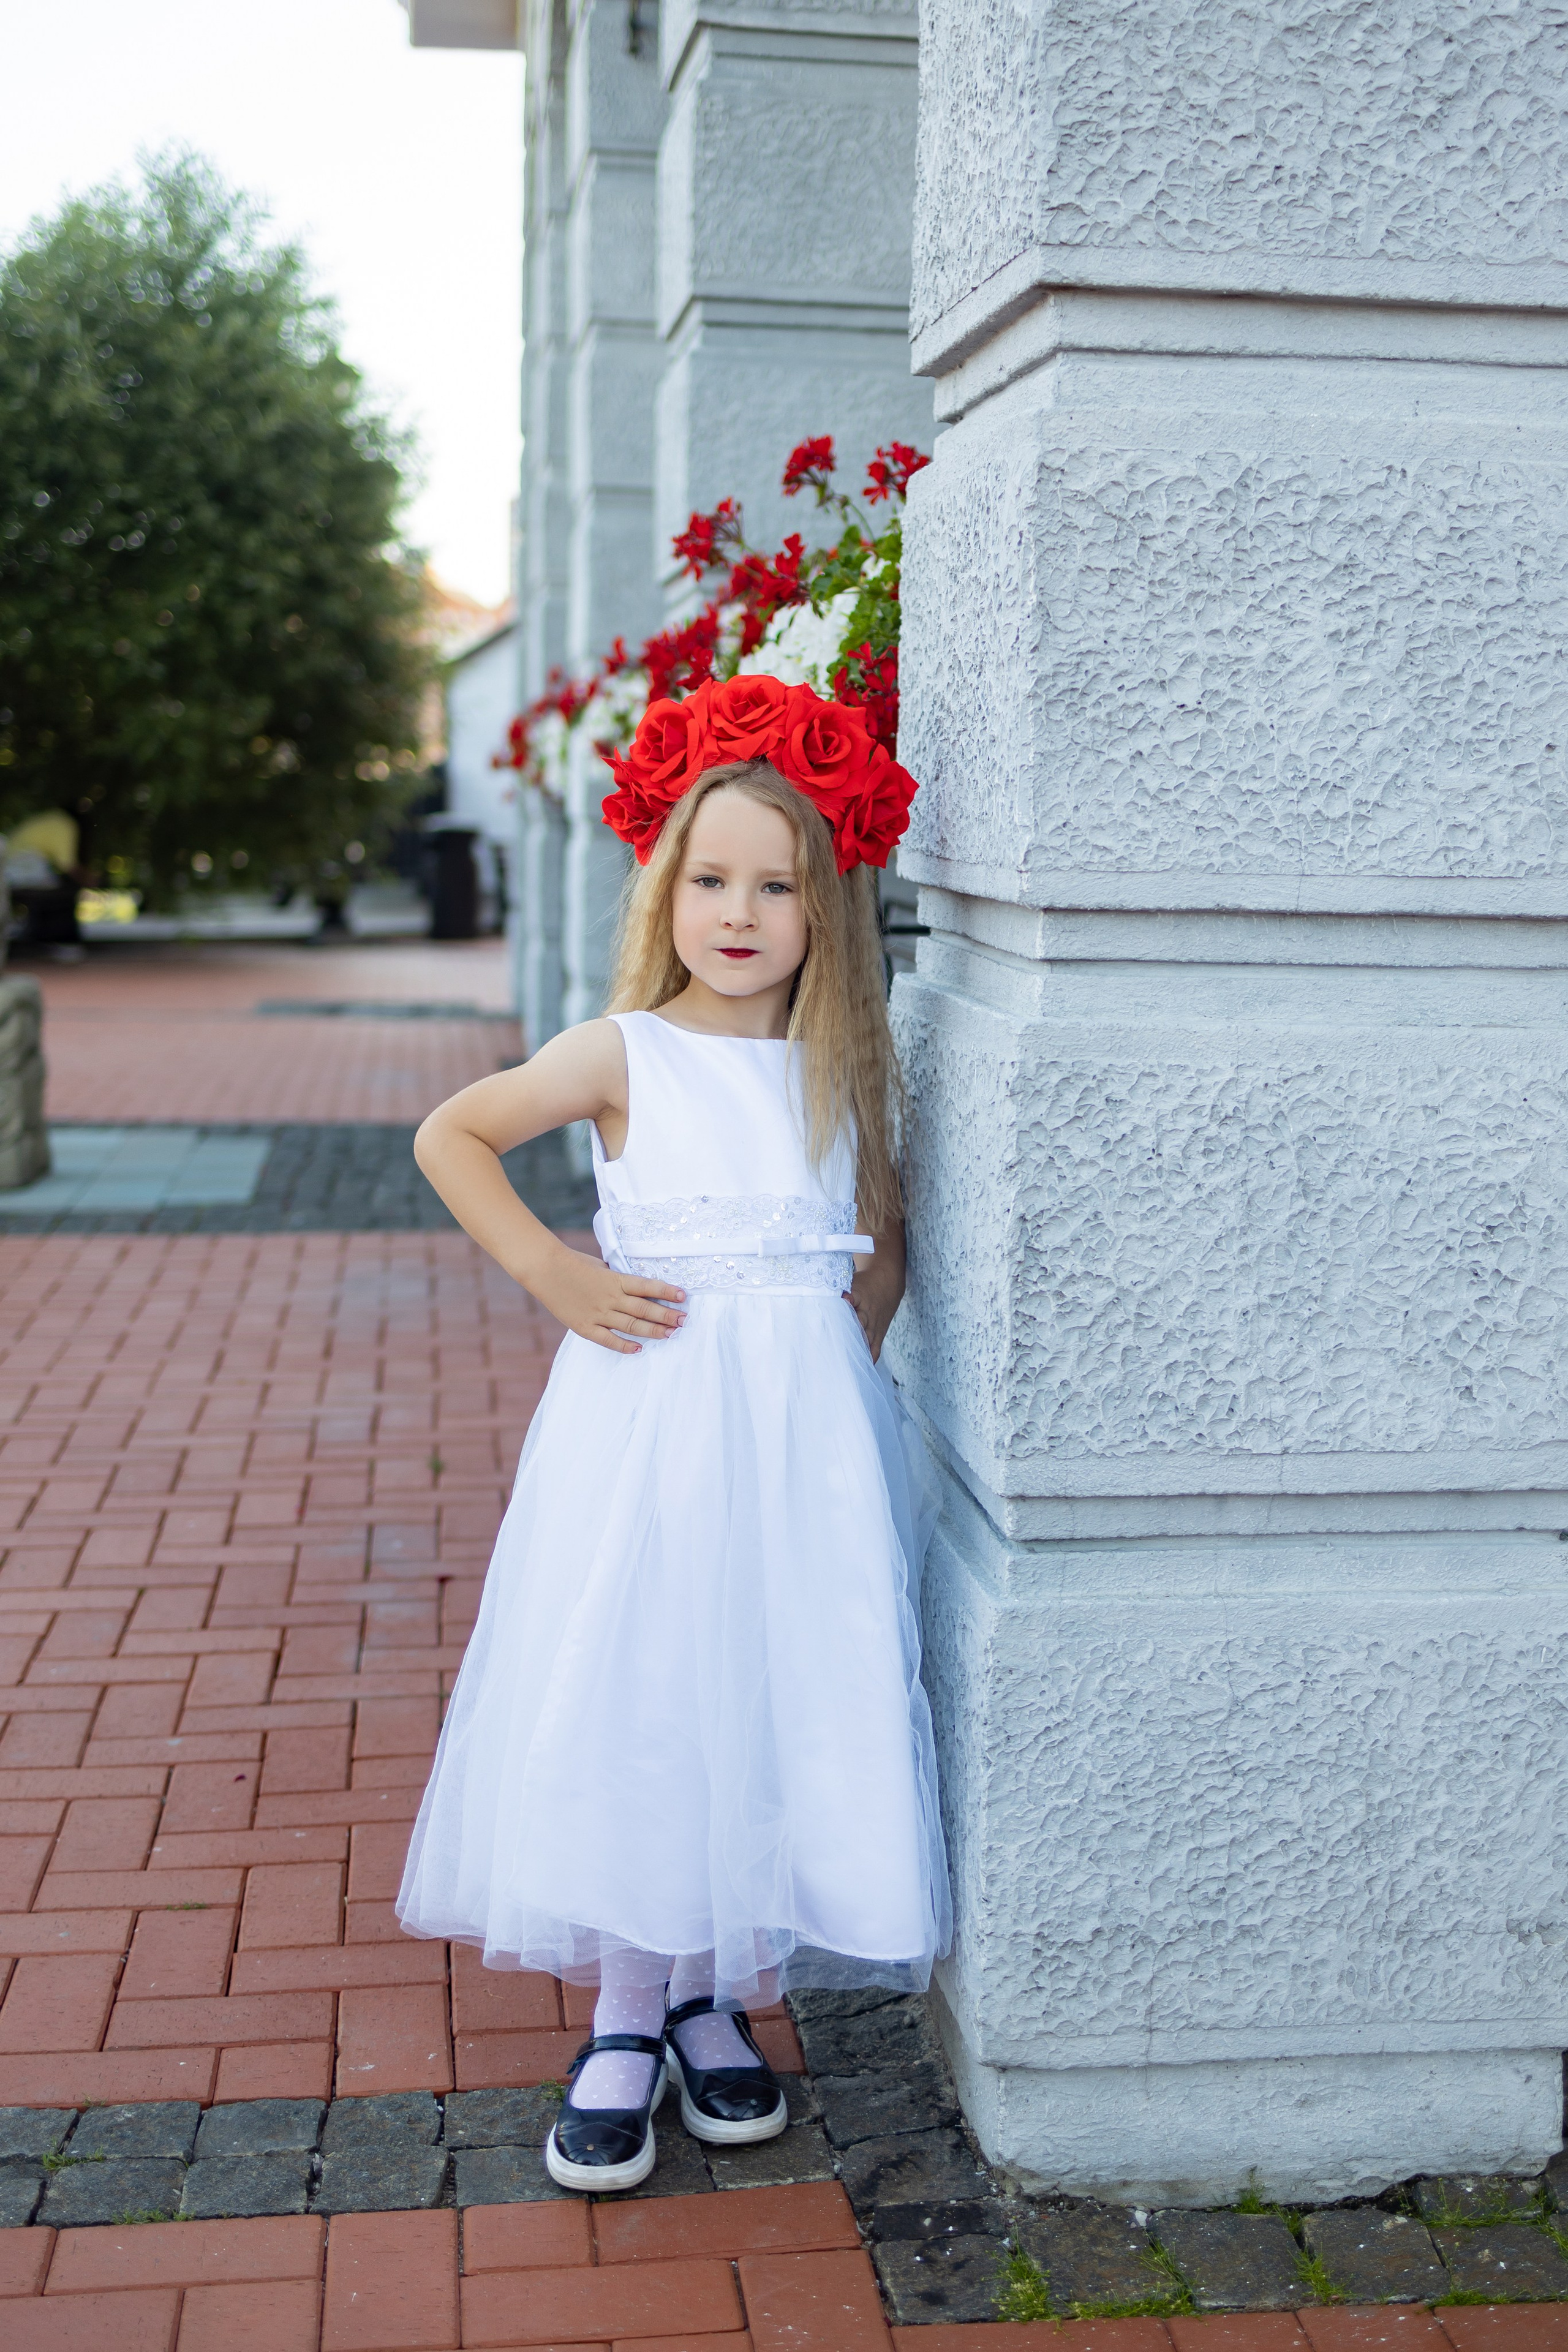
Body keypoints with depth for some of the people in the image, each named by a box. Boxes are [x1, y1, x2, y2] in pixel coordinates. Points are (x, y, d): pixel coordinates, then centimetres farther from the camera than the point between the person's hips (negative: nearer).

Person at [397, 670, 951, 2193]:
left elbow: (881, 1250, 18)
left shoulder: (842, 1066, 7)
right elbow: (449, 1136, 4)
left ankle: (716, 2000, 26)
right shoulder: (627, 1056, -3)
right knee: (628, 1709, 0)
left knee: (777, 1708, 7)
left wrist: (836, 1372, 6)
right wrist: (552, 1277, -3)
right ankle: (624, 2025, 16)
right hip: (651, 1420, -3)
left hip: (808, 1429, 3)